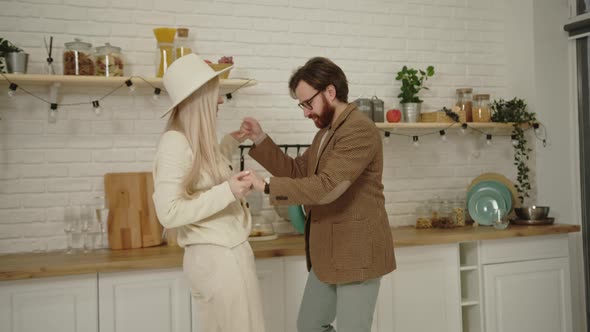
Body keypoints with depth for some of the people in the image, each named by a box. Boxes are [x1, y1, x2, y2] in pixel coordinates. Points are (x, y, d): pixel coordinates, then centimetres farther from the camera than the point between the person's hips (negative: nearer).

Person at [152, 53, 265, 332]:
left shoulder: (196, 139, 8)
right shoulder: (175, 143, -18)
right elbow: (169, 213, -22)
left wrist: (230, 143, 17)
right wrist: (227, 192, -25)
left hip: (224, 253, 9)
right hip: (218, 257, -9)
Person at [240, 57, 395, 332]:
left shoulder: (360, 130, -20)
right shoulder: (326, 132, 13)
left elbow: (327, 187, -29)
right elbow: (297, 171, 15)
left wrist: (267, 187, -26)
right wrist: (260, 140, 4)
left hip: (357, 253, -10)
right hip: (328, 253, 10)